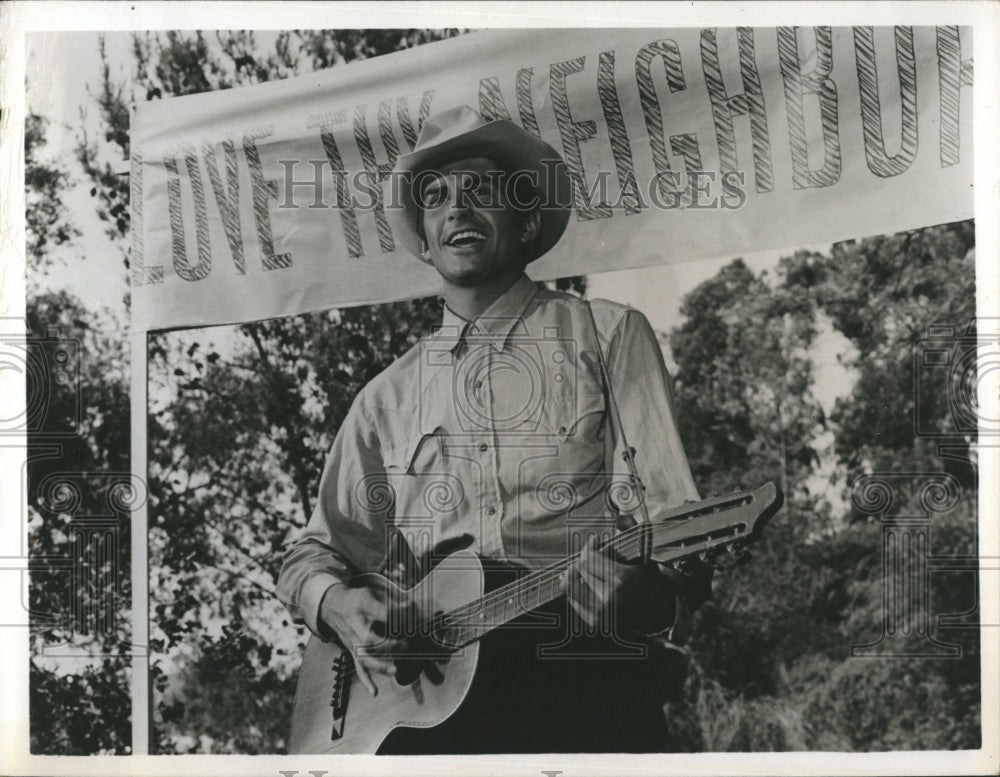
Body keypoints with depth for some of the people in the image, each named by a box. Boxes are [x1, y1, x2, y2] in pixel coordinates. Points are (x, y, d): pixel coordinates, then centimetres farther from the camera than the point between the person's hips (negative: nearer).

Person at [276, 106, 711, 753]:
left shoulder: (607, 335, 10)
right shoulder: (388, 396, 20)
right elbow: (313, 552, 24)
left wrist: (645, 594, -19)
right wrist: (336, 602, 1)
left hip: (583, 688, -2)